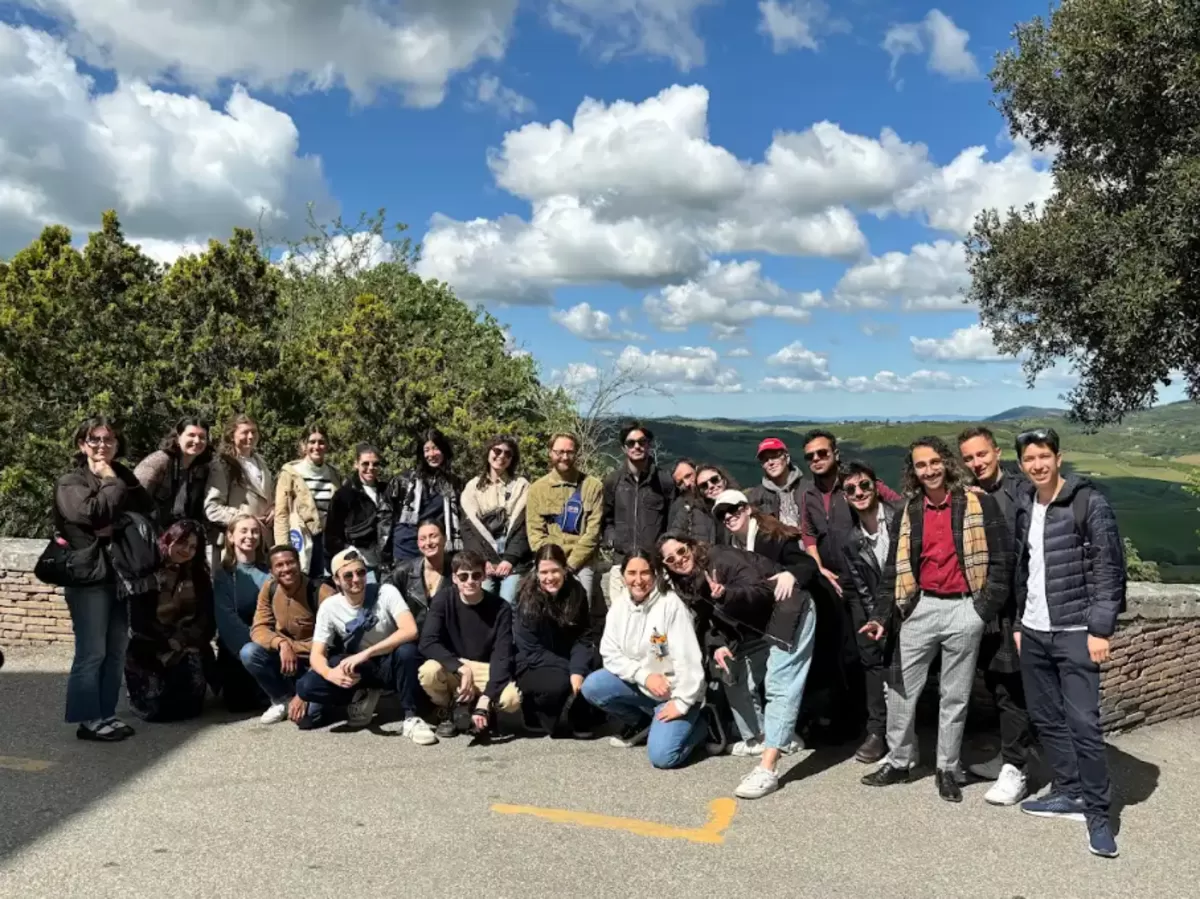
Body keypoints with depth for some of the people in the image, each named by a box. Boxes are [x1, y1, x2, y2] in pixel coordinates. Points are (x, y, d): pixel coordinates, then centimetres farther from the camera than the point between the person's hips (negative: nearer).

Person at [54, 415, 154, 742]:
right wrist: (112, 483, -7)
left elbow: (149, 513, 6)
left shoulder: (124, 477, 14)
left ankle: (106, 714, 18)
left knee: (116, 651, 9)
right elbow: (95, 513, -21)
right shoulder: (70, 483, -3)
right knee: (91, 652, -4)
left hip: (122, 573, 6)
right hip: (89, 576, -6)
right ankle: (88, 720, 5)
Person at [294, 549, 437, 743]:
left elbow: (410, 631, -31)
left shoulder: (386, 592, -17)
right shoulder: (329, 607, -9)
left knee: (407, 650, -37)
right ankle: (362, 696, 2)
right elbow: (316, 655, -11)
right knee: (307, 686, -23)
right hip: (357, 670, 2)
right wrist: (329, 673, -35)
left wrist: (365, 653, -39)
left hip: (389, 665, -2)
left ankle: (410, 718, -20)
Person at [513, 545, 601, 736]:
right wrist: (569, 668, -24)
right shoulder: (528, 601, -19)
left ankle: (581, 717, -3)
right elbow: (533, 652, -18)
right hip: (532, 666, -4)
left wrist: (578, 669, -26)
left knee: (596, 665, -25)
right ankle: (536, 712, -2)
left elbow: (584, 637, -9)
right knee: (559, 684, -34)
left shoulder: (576, 592, -8)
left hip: (567, 661, 4)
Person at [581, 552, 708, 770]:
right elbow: (610, 653, -5)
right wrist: (644, 676, -18)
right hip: (639, 685, 6)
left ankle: (695, 726, 10)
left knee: (662, 756, -23)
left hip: (673, 692, -5)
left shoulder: (671, 604, -20)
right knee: (591, 686, -16)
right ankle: (640, 724, 9)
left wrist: (682, 703, -23)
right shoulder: (618, 605, -3)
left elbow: (688, 659, -21)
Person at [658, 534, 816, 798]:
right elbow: (715, 620, 4)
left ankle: (768, 768, -24)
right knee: (730, 672, 9)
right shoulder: (688, 585, 3)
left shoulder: (721, 559, -22)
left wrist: (726, 595, -46)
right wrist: (720, 646, -16)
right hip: (759, 623, 10)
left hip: (790, 612, -10)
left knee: (780, 685, -17)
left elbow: (761, 593, -29)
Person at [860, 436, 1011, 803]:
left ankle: (947, 770, 20)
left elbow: (1001, 558, -4)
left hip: (963, 609, -3)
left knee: (955, 695, 8)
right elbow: (894, 568, 9)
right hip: (921, 608, 3)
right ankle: (898, 762, 20)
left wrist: (986, 608, -10)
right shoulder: (909, 512, 8)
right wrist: (882, 615, 1)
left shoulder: (979, 504, -3)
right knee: (901, 689, 6)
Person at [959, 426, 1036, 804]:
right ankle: (1010, 757, 29)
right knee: (996, 686, 15)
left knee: (1013, 690, -2)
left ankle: (1016, 770, 7)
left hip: (1015, 605, -6)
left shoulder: (1022, 492, -8)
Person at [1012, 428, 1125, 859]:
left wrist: (1100, 629, -15)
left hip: (1075, 632, -6)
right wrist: (1019, 624, 13)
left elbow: (1110, 568, -11)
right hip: (1034, 633, 6)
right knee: (1046, 718, 12)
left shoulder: (1090, 503, -8)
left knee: (1083, 722, -7)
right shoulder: (1025, 510, 10)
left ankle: (1097, 811, 5)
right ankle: (1068, 792, 25)